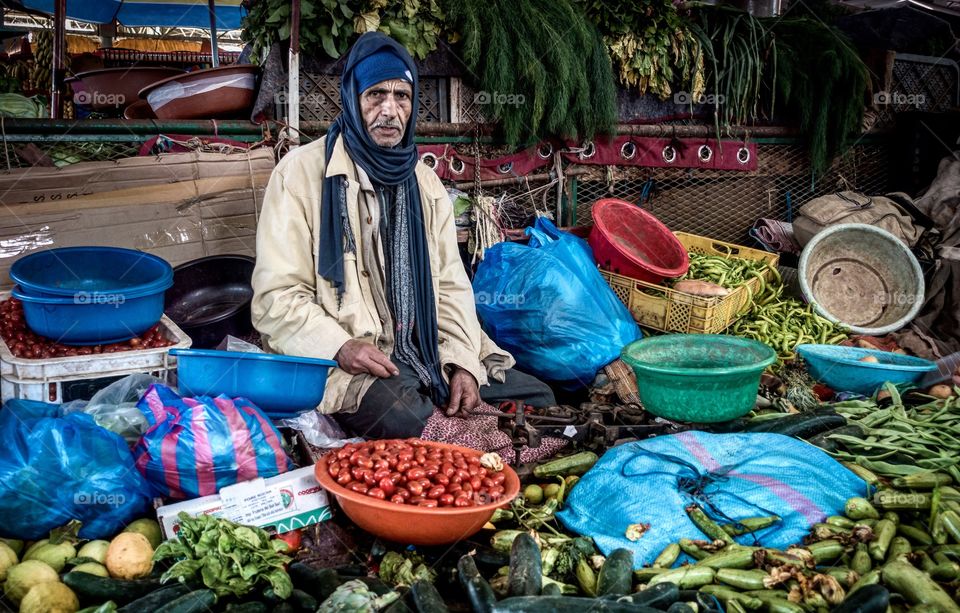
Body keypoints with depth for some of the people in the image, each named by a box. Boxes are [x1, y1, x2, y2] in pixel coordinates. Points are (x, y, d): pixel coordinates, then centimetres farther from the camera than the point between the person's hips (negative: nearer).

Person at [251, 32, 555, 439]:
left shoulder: (425, 182, 15)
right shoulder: (303, 171, -4)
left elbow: (451, 285, 12)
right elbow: (277, 296, -9)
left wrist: (463, 361, -3)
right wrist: (340, 347, -23)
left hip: (429, 349, 7)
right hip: (352, 359, -6)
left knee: (537, 400, -2)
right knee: (404, 422, -36)